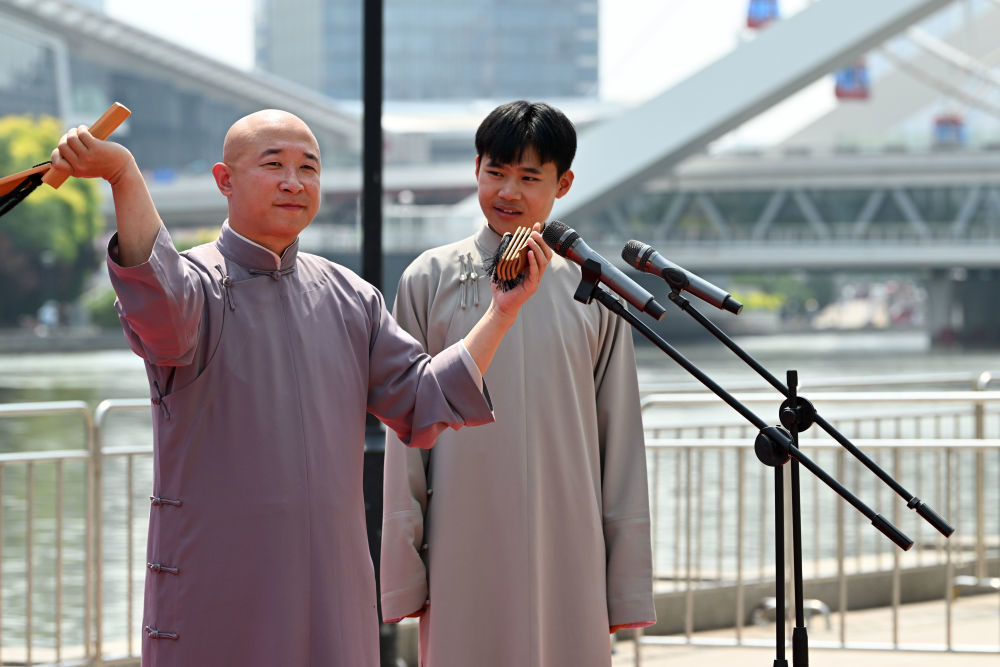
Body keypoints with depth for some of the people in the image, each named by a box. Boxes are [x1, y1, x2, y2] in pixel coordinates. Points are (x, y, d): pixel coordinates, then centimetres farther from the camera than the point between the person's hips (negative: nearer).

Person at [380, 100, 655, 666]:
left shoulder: (594, 291, 8)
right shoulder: (431, 280, 6)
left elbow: (621, 437, 9)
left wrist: (627, 586, 5)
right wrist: (404, 568, 2)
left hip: (568, 559, 1)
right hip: (464, 556, -1)